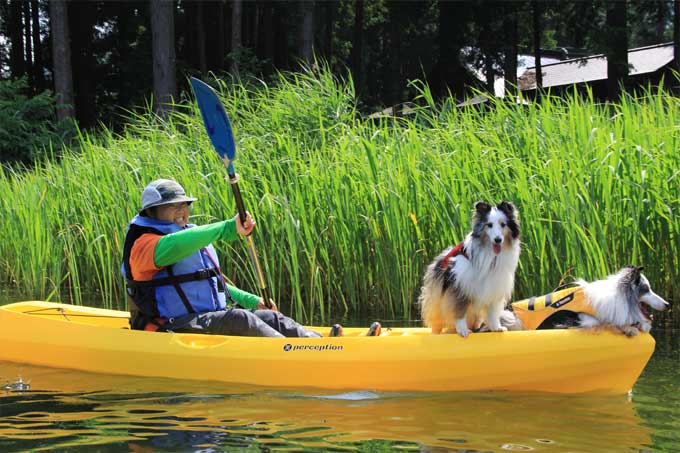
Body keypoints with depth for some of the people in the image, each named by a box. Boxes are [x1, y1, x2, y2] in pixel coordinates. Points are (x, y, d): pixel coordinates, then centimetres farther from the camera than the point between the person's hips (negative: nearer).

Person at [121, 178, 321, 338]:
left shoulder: (196, 240, 25)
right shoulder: (143, 244, -7)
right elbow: (172, 247, -31)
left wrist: (252, 301, 20)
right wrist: (227, 228, -33)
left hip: (211, 320, 9)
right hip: (172, 328, -9)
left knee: (271, 318, -9)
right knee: (238, 318, -30)